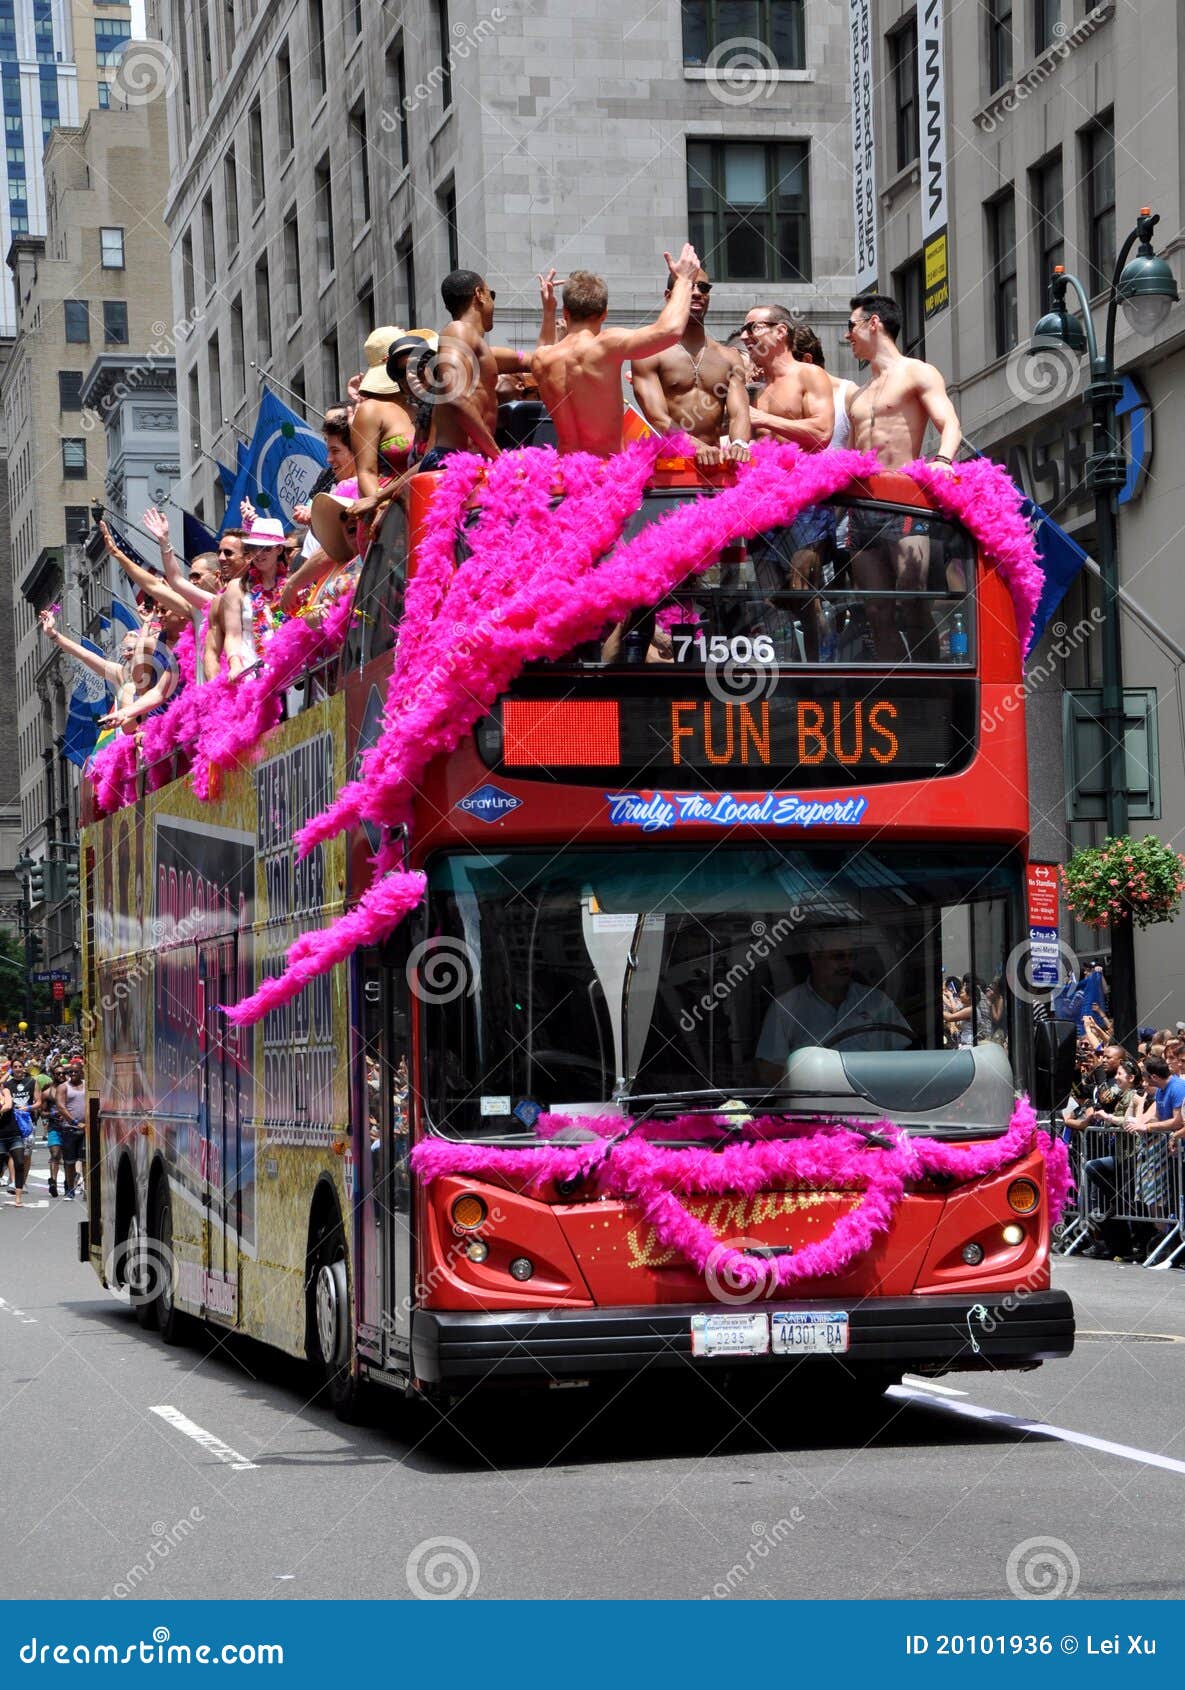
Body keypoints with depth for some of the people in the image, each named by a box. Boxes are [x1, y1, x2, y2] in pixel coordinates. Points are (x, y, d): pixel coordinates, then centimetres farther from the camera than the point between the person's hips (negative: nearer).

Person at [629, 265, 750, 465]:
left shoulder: (729, 358, 19)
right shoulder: (650, 353, 5)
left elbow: (739, 413, 6)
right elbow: (657, 418, -7)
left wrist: (739, 444, -18)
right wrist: (698, 447, -24)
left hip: (714, 463, 4)